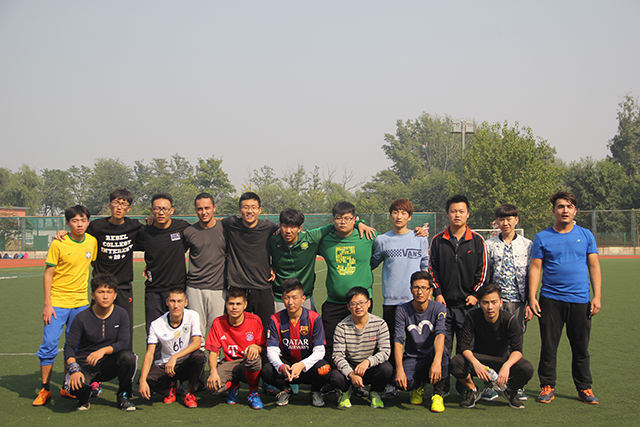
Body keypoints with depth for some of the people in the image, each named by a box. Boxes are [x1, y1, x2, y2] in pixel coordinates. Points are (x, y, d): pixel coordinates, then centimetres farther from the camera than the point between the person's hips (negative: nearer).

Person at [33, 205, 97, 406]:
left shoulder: (92, 242, 2)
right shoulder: (58, 244, -10)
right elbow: (48, 274, -7)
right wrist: (47, 304, -11)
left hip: (81, 303, 4)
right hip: (58, 302, -4)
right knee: (49, 346, -5)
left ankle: (67, 387, 21)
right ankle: (45, 389, 6)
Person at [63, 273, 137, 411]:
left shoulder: (121, 314, -1)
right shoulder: (82, 318, -6)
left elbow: (123, 343, -9)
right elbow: (69, 347, -9)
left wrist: (104, 350, -27)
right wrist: (74, 370, -26)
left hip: (110, 363, 2)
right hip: (85, 364, -2)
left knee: (128, 357, -30)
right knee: (77, 384, -34)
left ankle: (123, 396, -4)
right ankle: (83, 398, 8)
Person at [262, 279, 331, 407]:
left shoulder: (314, 318, -10)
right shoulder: (275, 320, -6)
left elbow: (319, 351, -14)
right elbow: (272, 350, -10)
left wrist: (302, 365, -33)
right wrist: (282, 367, -33)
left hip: (308, 364, -1)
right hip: (286, 363, 1)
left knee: (324, 369, -34)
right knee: (266, 371, -30)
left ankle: (315, 391, 4)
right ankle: (286, 389, 6)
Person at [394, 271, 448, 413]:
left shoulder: (439, 308, -6)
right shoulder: (402, 310, -5)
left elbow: (440, 334, -24)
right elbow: (398, 341, -14)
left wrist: (436, 362, -43)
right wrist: (399, 369, -30)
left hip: (431, 357, -1)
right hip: (411, 358, 1)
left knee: (442, 350, -35)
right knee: (401, 381, -31)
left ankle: (438, 394, -12)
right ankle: (418, 386, 10)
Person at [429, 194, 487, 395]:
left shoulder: (477, 240, 4)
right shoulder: (438, 241, 5)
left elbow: (482, 270, 6)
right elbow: (432, 269, 8)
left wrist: (476, 294, -2)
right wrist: (437, 293, -1)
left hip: (468, 303, -1)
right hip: (444, 303, 1)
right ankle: (442, 385, 9)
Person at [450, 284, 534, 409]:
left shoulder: (510, 320, -17)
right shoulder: (473, 317, -16)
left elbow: (517, 350, -21)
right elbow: (464, 346, -19)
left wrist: (506, 366, -42)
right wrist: (475, 363, -40)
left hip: (503, 359, 0)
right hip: (479, 359, 0)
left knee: (527, 368, -31)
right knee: (455, 363, -32)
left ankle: (510, 390, 5)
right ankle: (472, 391, 1)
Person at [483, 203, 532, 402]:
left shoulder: (527, 245, 7)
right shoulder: (489, 245, 6)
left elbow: (531, 275, 8)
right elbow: (484, 275, 7)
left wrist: (530, 303, 3)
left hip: (518, 301, 0)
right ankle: (490, 384, 3)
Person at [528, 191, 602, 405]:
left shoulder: (586, 235, 8)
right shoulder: (542, 237, 3)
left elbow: (594, 266, 8)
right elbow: (535, 268, 3)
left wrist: (597, 296, 1)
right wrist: (532, 298, -5)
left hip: (580, 300, 1)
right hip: (551, 300, -1)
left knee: (581, 347, 7)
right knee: (548, 347, 1)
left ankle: (584, 388, 18)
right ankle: (548, 387, 13)